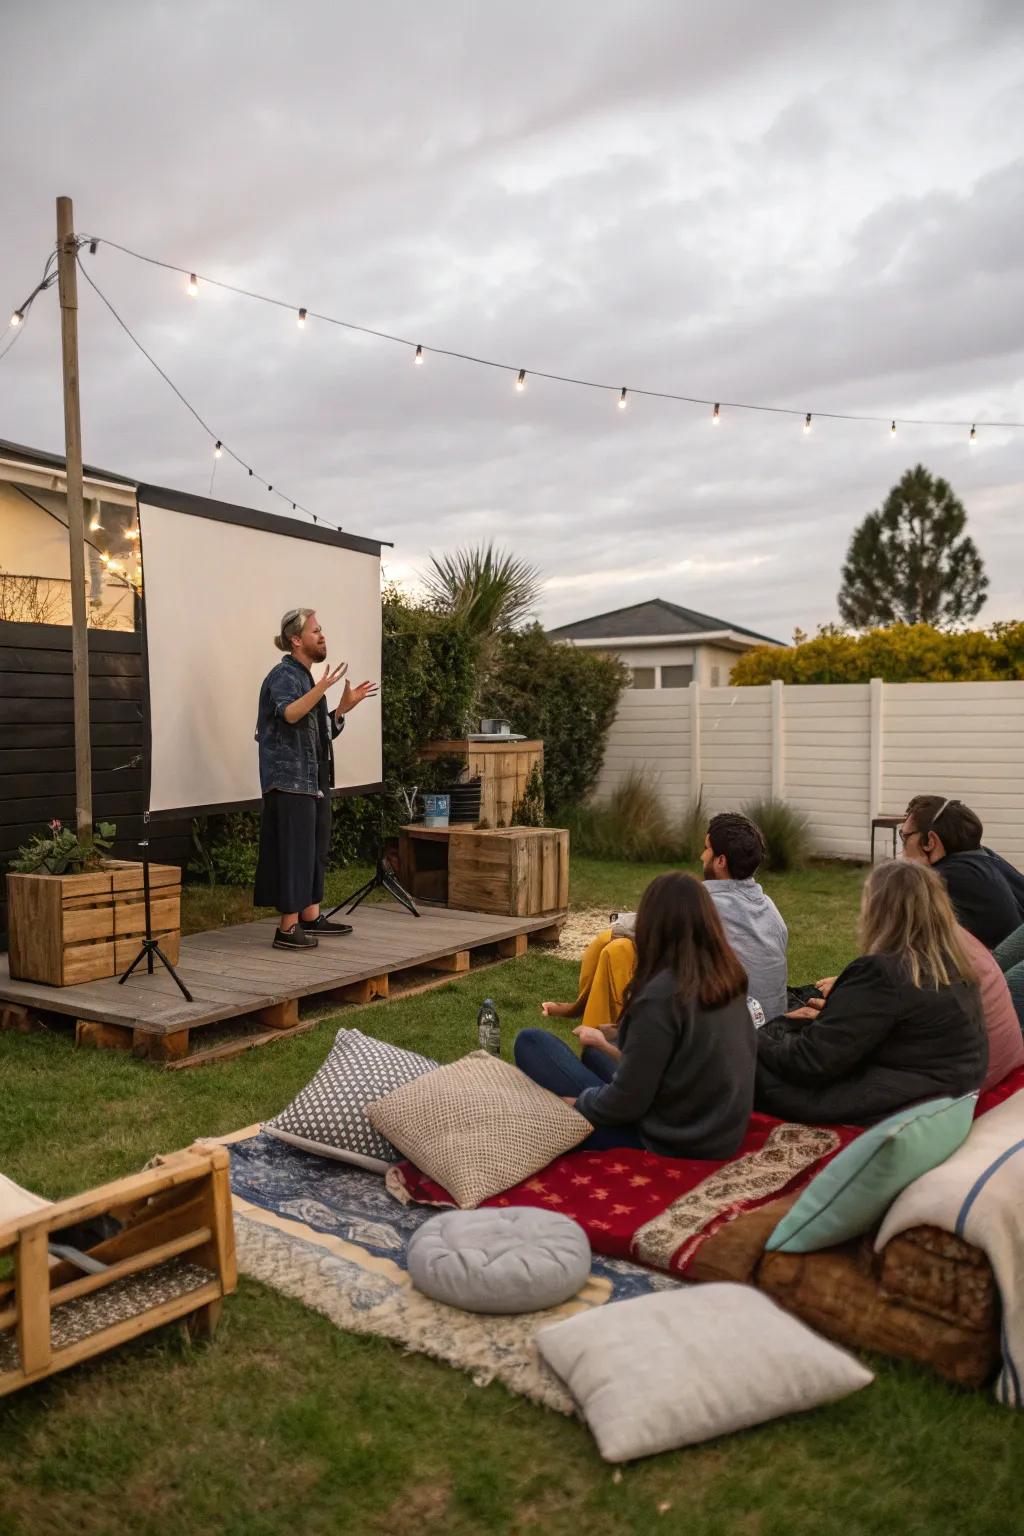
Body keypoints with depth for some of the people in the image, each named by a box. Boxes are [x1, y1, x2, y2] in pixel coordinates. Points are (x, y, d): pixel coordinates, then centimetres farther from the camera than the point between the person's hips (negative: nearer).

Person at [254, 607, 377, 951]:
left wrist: (344, 706, 12)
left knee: (316, 847, 13)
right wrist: (321, 688, -41)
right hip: (290, 779, -10)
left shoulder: (305, 677, 19)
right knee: (295, 851, -9)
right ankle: (288, 928, -4)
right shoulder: (284, 675, -10)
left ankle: (311, 917, 22)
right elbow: (289, 713, -31)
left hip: (314, 779, 10)